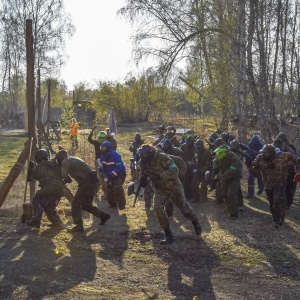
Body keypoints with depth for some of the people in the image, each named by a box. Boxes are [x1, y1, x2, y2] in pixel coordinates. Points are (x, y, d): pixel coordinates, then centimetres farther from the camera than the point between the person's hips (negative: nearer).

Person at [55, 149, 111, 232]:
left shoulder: (66, 161, -3)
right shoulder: (73, 159, 24)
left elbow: (64, 176, -12)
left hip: (87, 182, -9)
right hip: (93, 182, 9)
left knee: (76, 204, -3)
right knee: (86, 205, 21)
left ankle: (79, 226, -7)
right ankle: (103, 215, 23)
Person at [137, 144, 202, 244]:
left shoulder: (162, 157, -26)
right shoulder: (143, 163, -8)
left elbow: (174, 170, -30)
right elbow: (143, 174, 9)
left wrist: (160, 176, -41)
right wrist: (142, 179, -15)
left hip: (173, 186, -4)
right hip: (160, 189, 4)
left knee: (184, 207, 11)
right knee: (158, 208, -19)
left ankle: (196, 223, 43)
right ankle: (168, 235, -8)